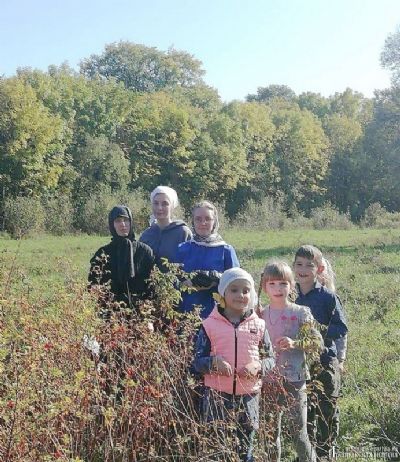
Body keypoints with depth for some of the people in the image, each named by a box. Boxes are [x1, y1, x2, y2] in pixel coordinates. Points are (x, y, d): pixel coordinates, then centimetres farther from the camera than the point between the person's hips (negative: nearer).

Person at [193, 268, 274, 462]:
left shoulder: (258, 325, 3)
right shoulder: (210, 325, -2)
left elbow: (270, 358, 7)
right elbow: (198, 361, 0)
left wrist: (258, 366, -13)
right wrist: (214, 362, -20)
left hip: (248, 394, 2)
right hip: (217, 394, -2)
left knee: (245, 446, 15)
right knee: (215, 445, 7)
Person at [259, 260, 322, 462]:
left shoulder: (301, 313, -5)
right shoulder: (260, 315, 3)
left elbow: (317, 343, -6)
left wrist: (294, 344, -19)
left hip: (294, 380, -3)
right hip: (268, 380, 3)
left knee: (298, 432, 2)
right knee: (271, 432, 14)